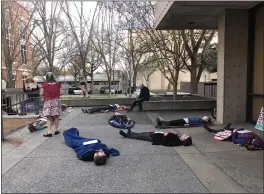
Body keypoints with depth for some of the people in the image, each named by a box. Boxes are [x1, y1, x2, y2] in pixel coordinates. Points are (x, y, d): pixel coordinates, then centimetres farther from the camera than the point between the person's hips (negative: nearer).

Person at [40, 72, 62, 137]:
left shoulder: (44, 85, -6)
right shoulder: (57, 84, 1)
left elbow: (41, 93, -2)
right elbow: (61, 92, 3)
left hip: (48, 102, -2)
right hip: (56, 101, 2)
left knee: (49, 117, 0)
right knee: (56, 116, 12)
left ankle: (49, 132, -5)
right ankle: (56, 130, 21)